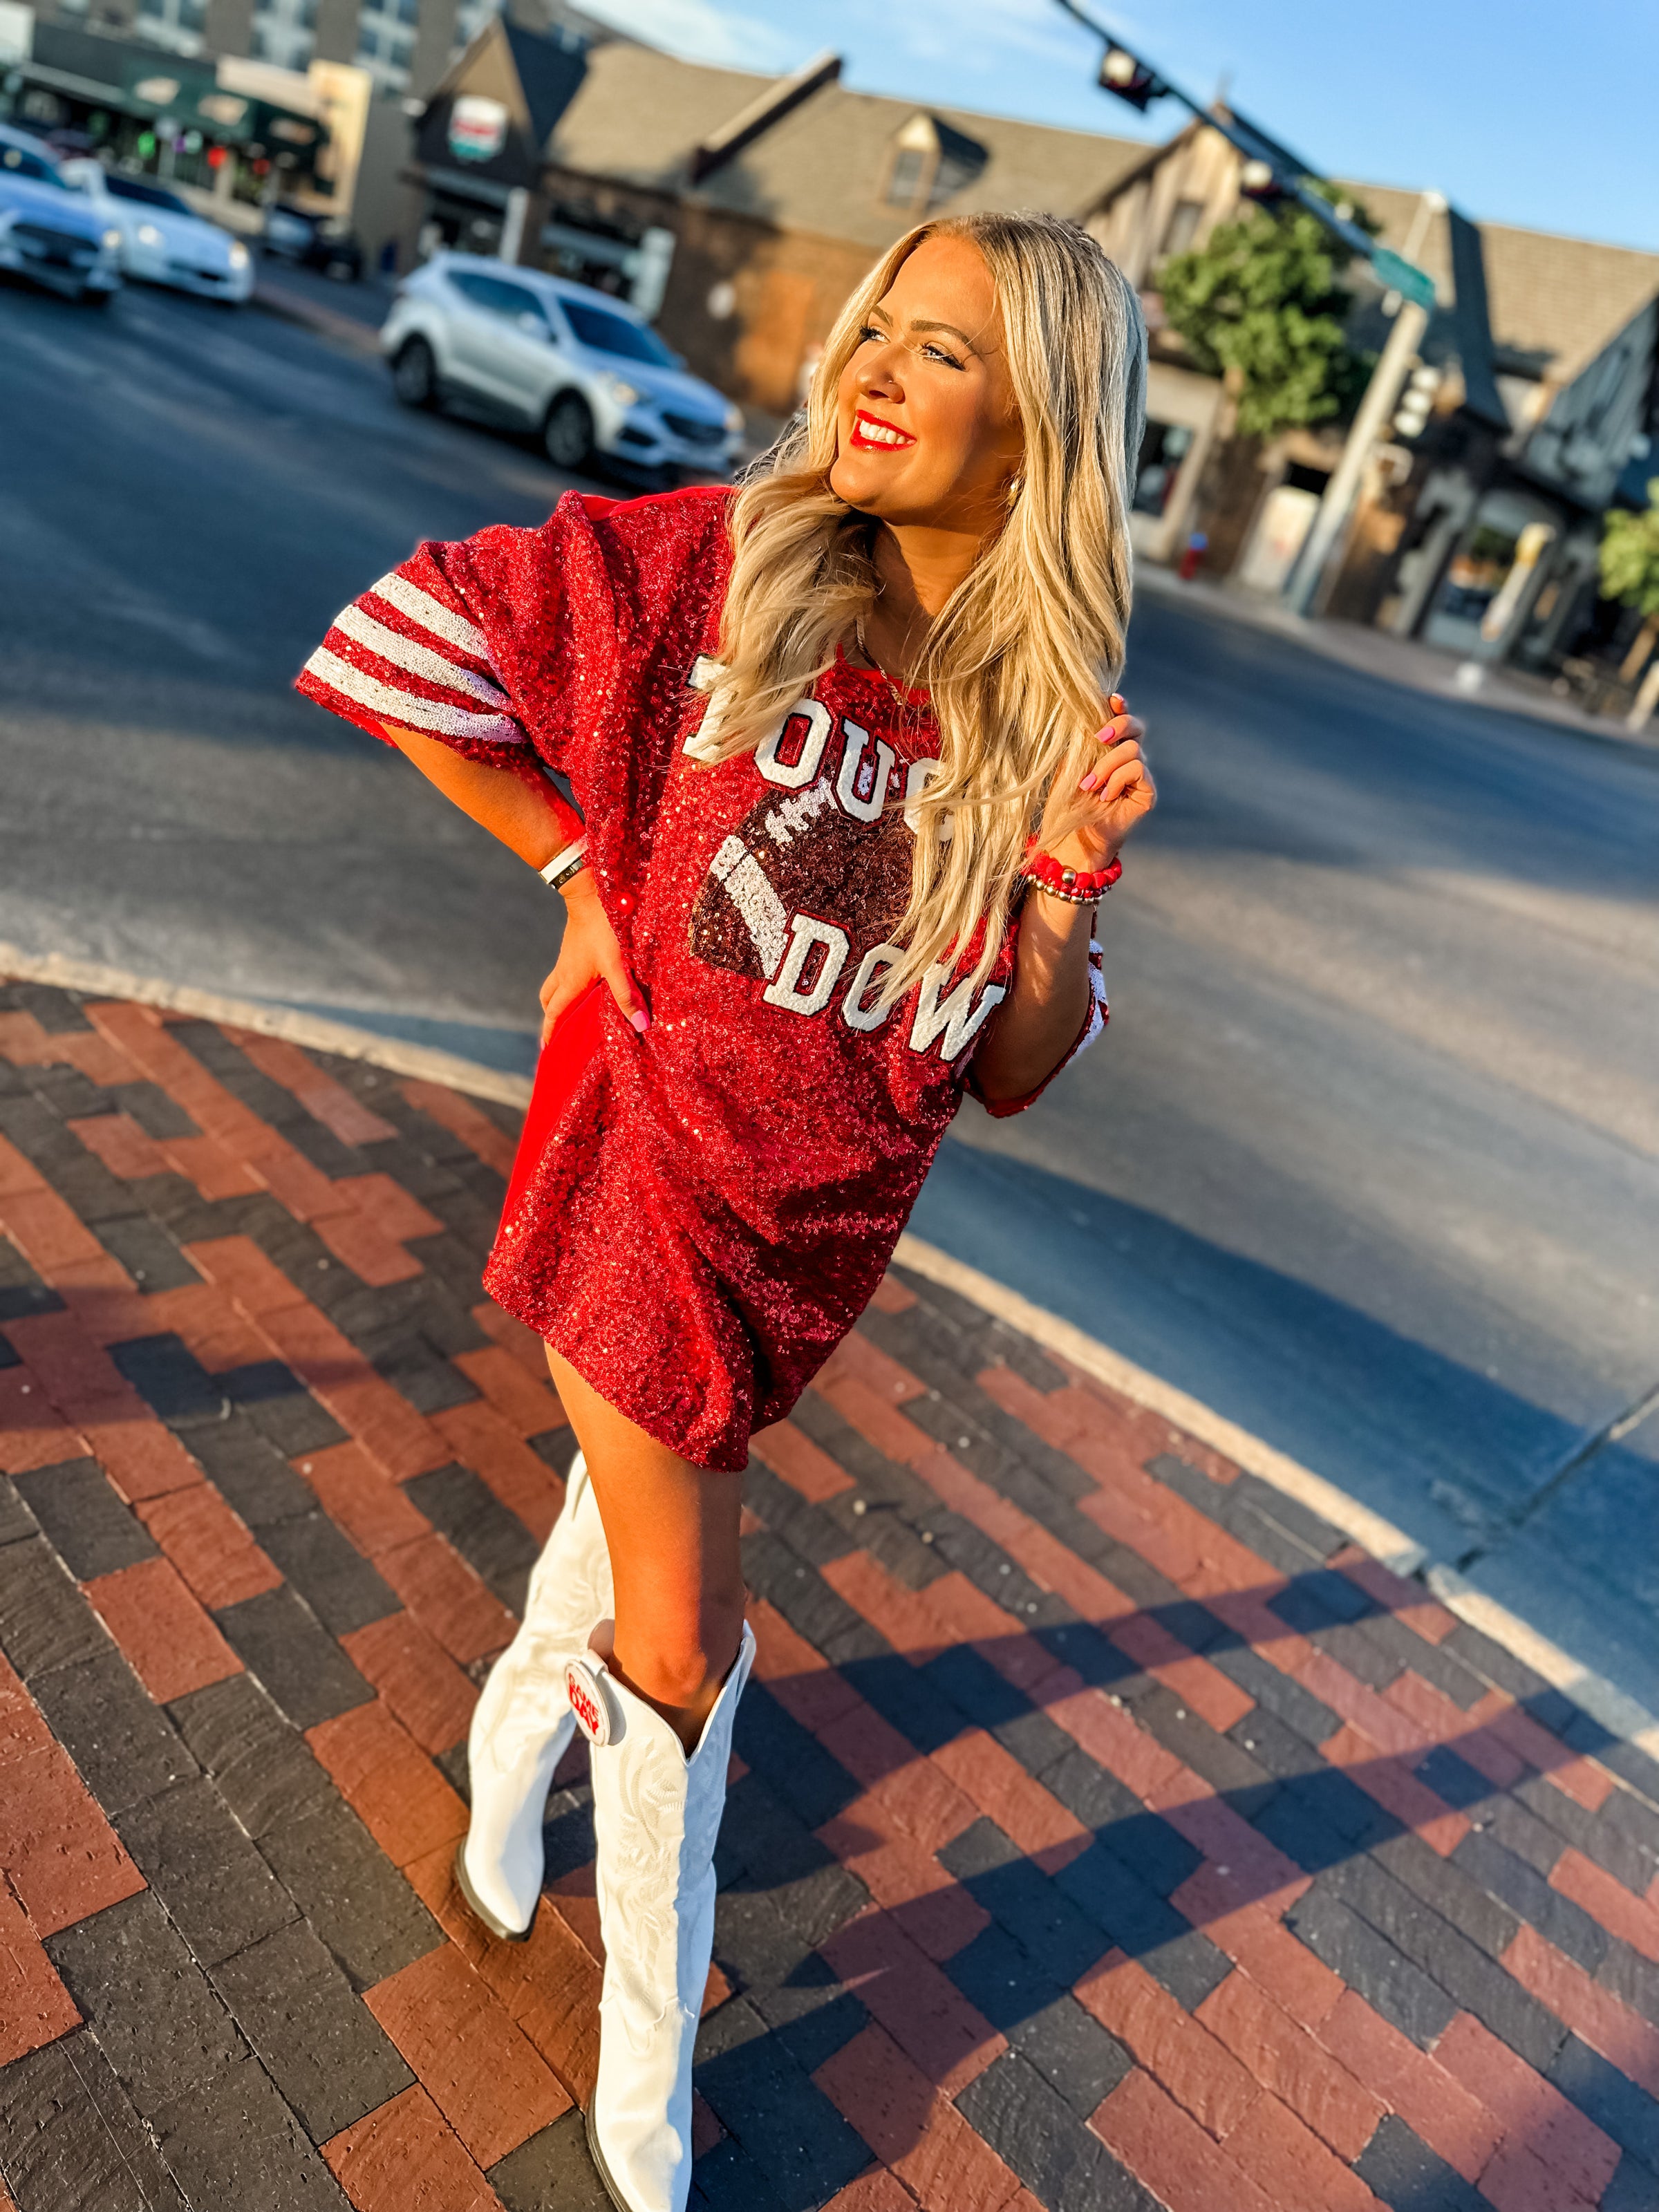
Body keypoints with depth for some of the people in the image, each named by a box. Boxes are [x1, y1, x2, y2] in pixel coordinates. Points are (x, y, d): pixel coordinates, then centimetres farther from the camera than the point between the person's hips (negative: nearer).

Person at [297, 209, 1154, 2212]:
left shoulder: (1045, 727, -5)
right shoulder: (703, 563, -13)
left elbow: (1015, 1074, -4)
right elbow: (398, 646, -6)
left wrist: (1068, 868, -19)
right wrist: (580, 860, -8)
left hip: (829, 1212, 4)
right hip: (654, 1157, -3)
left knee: (642, 1482, 25)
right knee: (683, 1650, 5)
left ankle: (514, 1749, 61)